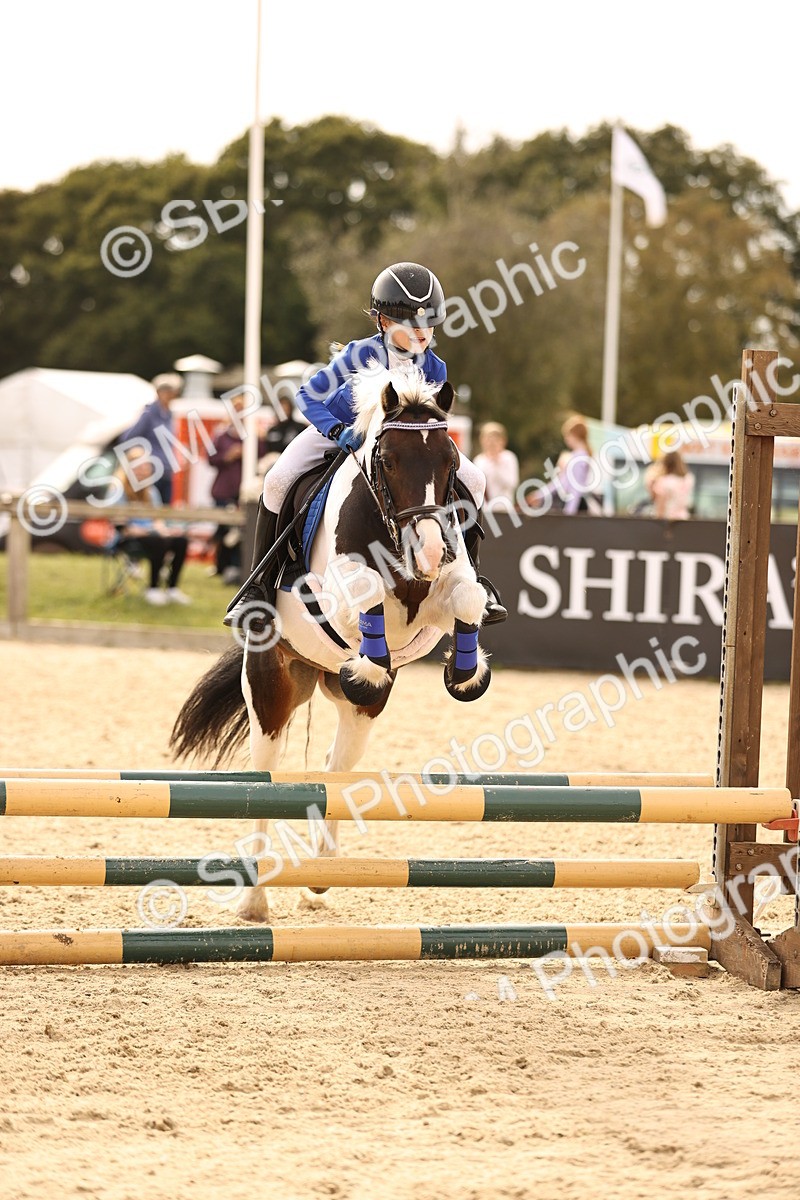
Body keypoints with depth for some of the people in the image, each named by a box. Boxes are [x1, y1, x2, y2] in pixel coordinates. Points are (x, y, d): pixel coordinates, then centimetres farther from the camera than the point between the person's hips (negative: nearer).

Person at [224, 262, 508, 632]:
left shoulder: (433, 369, -19)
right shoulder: (362, 354, -29)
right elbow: (307, 396, -25)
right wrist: (338, 431, -40)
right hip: (338, 428, -3)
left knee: (472, 480, -13)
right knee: (278, 481, -27)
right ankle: (261, 585, -13)